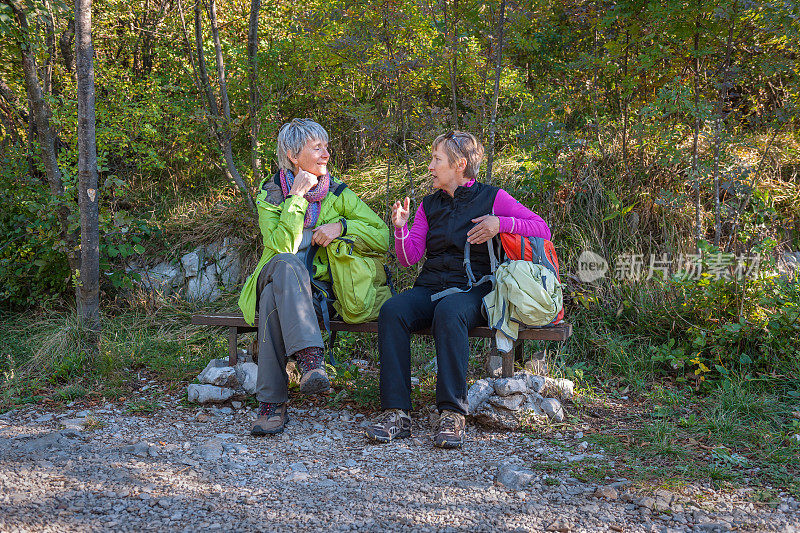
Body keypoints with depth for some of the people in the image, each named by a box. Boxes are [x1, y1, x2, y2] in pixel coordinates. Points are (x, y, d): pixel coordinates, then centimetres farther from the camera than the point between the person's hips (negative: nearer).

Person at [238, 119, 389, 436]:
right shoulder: (270, 193, 3)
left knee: (274, 300, -34)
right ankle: (310, 357, -50)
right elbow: (283, 246, -14)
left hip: (320, 287, 1)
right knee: (286, 263, -37)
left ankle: (271, 403, -40)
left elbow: (383, 237, 4)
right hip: (279, 279, 0)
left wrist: (342, 226, -10)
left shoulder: (338, 194, 8)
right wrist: (297, 196, -15)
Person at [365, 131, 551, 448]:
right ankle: (396, 413, -31)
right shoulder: (430, 205, 20)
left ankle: (452, 414, -36)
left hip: (474, 288, -4)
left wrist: (500, 223, -14)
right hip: (430, 287, 4)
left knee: (448, 313, -39)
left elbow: (542, 229, 0)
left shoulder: (492, 198, 7)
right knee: (391, 311, -28)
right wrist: (400, 227, -5)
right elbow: (409, 257, 13)